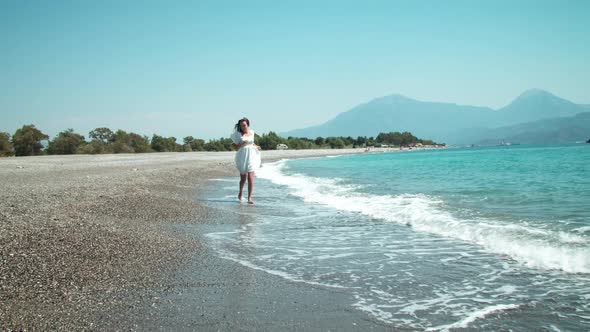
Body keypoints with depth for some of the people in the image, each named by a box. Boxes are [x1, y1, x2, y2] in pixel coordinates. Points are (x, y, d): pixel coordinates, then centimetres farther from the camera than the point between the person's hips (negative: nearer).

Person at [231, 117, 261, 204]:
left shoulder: (251, 132, 8)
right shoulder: (238, 134, -3)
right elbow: (236, 147, -6)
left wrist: (256, 146, 10)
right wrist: (243, 143, -21)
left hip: (251, 156, 2)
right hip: (242, 157, -2)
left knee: (250, 178, -8)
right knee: (243, 178, 9)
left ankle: (249, 198, -7)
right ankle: (240, 192, 38)